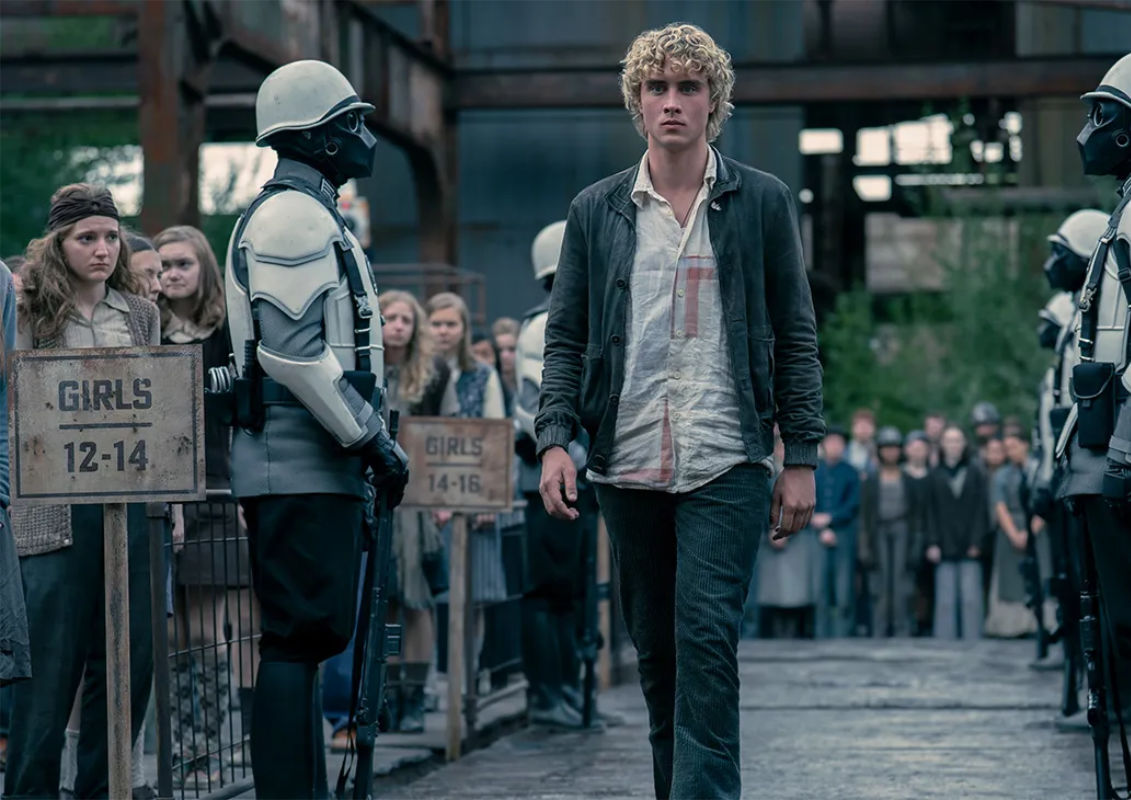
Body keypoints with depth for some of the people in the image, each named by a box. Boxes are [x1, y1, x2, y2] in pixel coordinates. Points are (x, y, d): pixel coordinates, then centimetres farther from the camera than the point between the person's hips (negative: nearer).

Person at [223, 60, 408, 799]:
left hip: (320, 467, 11)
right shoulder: (292, 218, -12)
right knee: (299, 635, -11)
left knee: (306, 635, 11)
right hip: (299, 467, -11)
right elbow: (293, 350, -21)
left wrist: (368, 443, 23)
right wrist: (370, 438, -17)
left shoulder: (313, 215, 22)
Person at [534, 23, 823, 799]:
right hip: (628, 465, 3)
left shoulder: (762, 202, 5)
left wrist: (802, 457, 1)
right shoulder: (596, 211, 9)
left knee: (706, 638, -13)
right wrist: (556, 439, -4)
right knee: (656, 652, 9)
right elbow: (566, 337, 11)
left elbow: (795, 338, 6)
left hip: (726, 464, -3)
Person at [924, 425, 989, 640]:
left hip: (969, 547, -1)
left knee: (971, 598, -4)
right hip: (945, 547, 1)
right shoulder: (935, 475, 9)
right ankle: (945, 640, 1)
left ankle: (972, 637, 0)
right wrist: (933, 543, -3)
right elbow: (931, 512, 7)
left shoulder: (975, 472, 7)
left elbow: (981, 508, 3)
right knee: (945, 600, -2)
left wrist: (976, 542, -5)